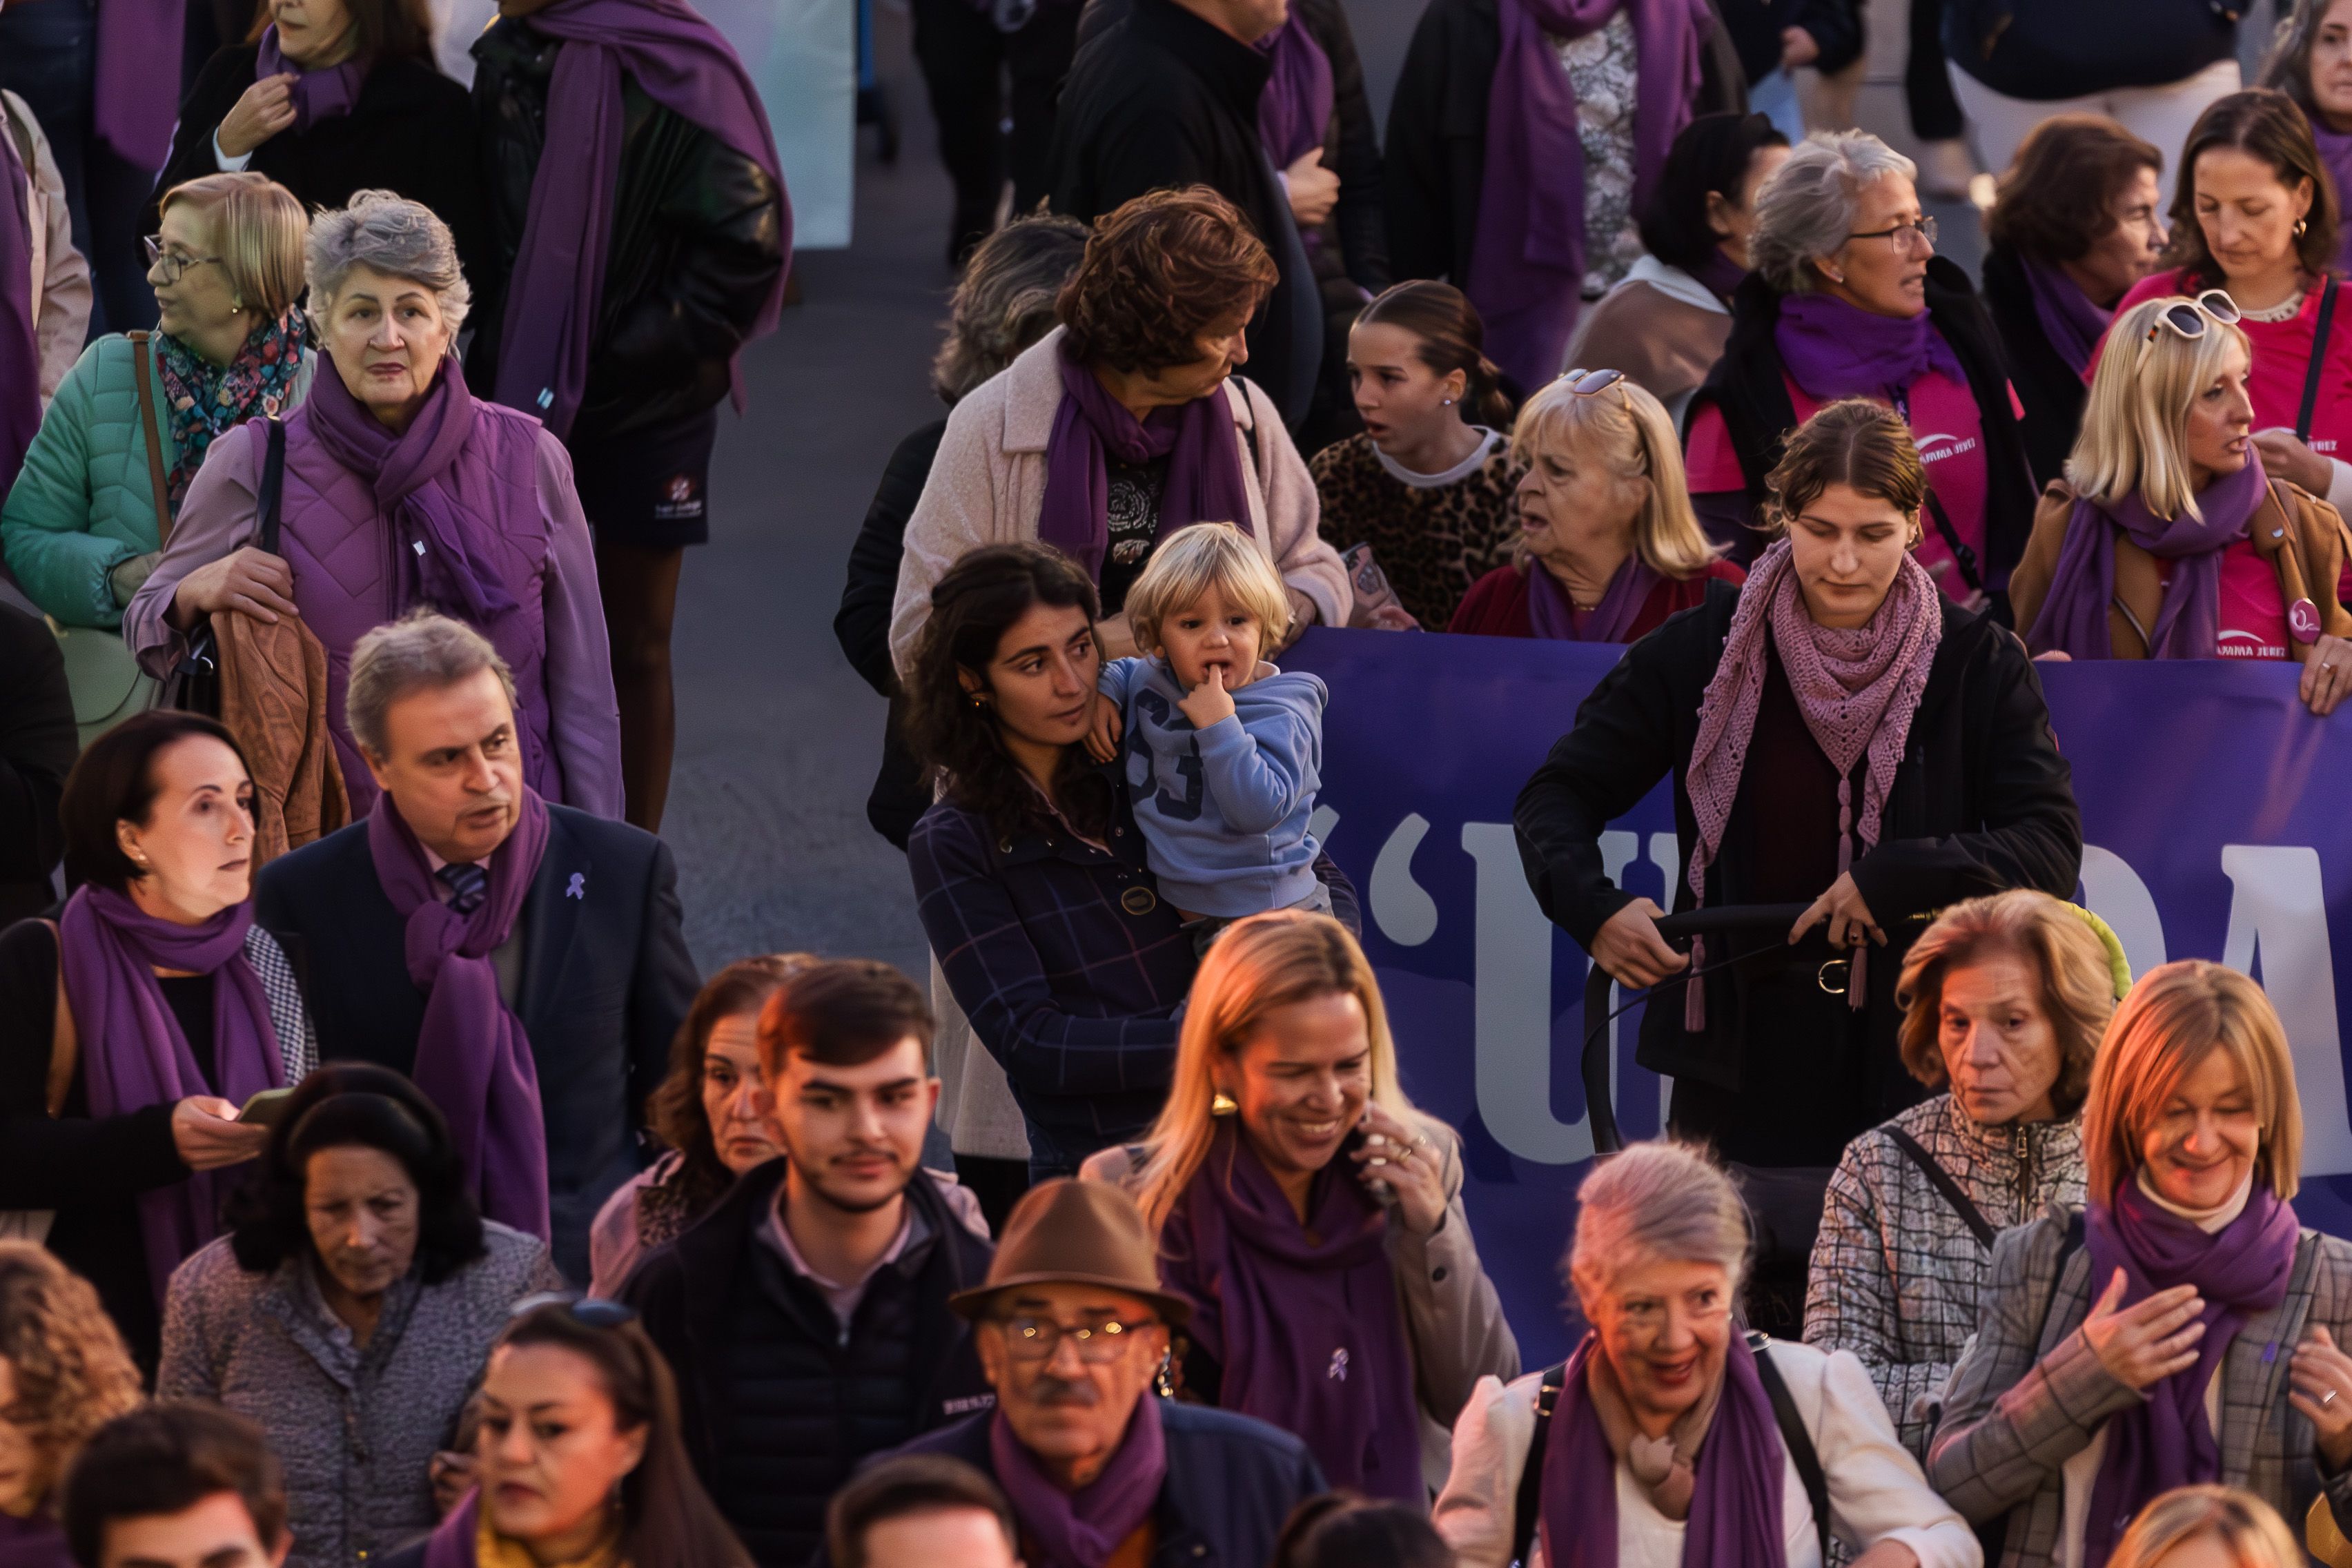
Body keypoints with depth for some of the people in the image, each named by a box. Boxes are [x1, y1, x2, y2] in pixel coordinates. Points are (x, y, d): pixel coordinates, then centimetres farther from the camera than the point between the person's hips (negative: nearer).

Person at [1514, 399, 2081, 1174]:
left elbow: (2052, 846, -5)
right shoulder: (1706, 651, 2)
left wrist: (1898, 879, -19)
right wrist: (1595, 909, -15)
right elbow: (1558, 796, 5)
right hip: (1741, 1066, 1)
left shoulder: (1976, 664, 0)